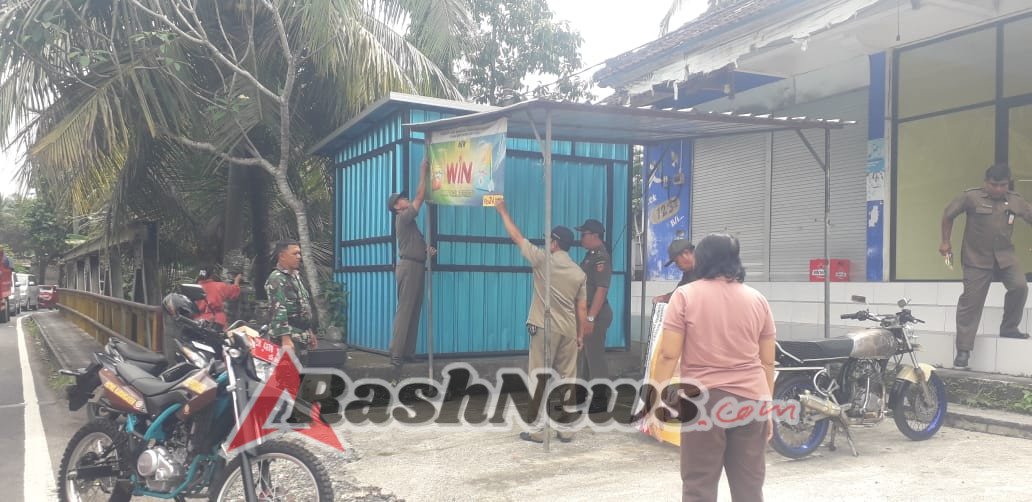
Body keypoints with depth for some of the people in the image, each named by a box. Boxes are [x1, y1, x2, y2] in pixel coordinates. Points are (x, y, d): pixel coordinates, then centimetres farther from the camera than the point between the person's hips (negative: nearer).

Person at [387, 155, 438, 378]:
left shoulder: (409, 222, 23)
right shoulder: (402, 218, -5)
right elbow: (420, 196, -9)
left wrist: (428, 249, 3)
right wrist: (423, 171, -5)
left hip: (416, 267, 9)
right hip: (408, 267, -9)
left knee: (414, 311, 7)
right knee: (405, 311, -12)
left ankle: (407, 352, 8)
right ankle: (396, 354, -13)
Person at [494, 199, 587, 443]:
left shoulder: (543, 259, -5)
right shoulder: (579, 273, 6)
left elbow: (516, 236, 4)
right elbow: (582, 309, 7)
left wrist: (503, 211, 15)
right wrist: (581, 335, 15)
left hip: (544, 328, -4)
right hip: (569, 331, 4)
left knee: (540, 378, 1)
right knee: (567, 379, 9)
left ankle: (538, 430, 2)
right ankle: (566, 429, 14)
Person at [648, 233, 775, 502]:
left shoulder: (685, 295, -3)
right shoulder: (758, 300, 7)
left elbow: (668, 354, -8)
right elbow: (767, 361, 9)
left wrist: (657, 401, -3)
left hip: (704, 401, -3)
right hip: (751, 400, 4)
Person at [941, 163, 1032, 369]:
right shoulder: (971, 197, -8)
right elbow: (948, 215, 1)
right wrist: (945, 242, 4)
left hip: (1004, 254, 3)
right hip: (977, 257, -3)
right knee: (970, 301, -2)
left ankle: (1009, 327, 6)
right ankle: (963, 350, 4)